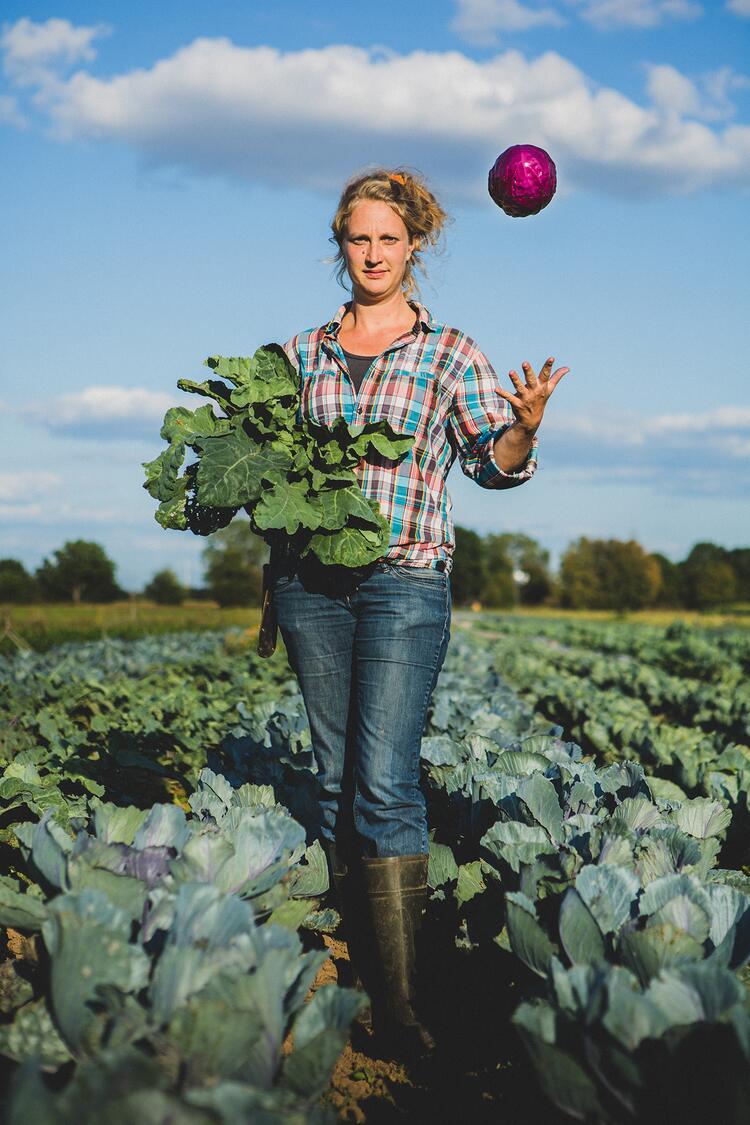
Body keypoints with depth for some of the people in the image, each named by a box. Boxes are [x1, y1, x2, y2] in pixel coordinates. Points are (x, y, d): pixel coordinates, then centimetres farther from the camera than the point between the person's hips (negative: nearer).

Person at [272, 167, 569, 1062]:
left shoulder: (449, 354, 6)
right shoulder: (302, 353, 15)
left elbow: (494, 461, 0)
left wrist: (525, 427, -21)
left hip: (405, 579, -4)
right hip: (308, 578, 4)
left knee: (384, 785, -13)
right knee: (336, 778, 7)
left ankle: (398, 1002, -11)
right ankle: (354, 951, 19)